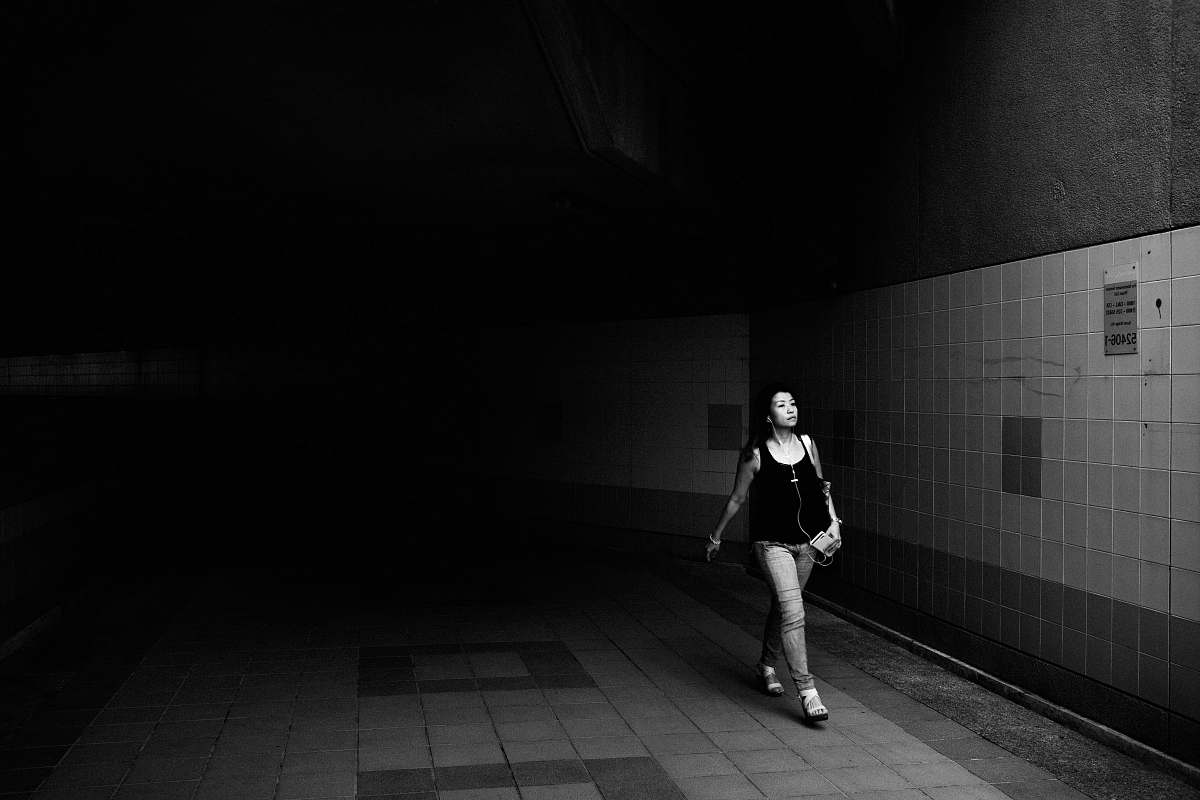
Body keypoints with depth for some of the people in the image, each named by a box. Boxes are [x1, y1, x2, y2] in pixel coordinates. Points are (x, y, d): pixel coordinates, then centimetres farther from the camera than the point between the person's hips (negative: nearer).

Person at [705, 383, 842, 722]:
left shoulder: (807, 443, 5)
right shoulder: (755, 454, -7)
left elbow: (822, 486, 19)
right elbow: (737, 498, 4)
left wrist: (833, 520, 9)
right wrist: (715, 537, 11)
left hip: (807, 540, 5)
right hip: (772, 542, -5)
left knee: (782, 606, 17)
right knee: (792, 610, -15)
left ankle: (767, 665, 40)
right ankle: (806, 690, -13)